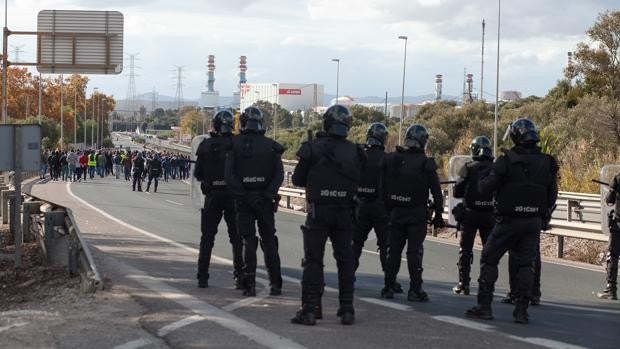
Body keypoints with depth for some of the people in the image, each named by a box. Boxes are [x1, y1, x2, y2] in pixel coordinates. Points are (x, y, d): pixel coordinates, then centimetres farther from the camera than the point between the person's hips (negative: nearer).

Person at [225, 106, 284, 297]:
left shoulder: (234, 144, -2)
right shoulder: (271, 146, 4)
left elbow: (229, 175, -9)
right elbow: (279, 174, -4)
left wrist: (241, 194, -4)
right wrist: (269, 194, -5)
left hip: (243, 200, -1)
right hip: (265, 199, 2)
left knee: (248, 241, 3)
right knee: (269, 241, 11)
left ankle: (249, 285, -3)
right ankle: (275, 283, 10)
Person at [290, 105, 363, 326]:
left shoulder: (313, 148, -9)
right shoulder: (354, 152, -2)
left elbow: (298, 179, -2)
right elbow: (356, 181, 5)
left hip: (318, 211, -2)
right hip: (345, 213, 2)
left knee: (313, 260, 3)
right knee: (345, 260, 11)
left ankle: (310, 309, 0)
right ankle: (347, 310, 13)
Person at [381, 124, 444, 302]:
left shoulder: (391, 159, 2)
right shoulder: (426, 164, -9)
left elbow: (383, 188, 6)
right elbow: (436, 192, -6)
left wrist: (388, 209, 13)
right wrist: (438, 214, 3)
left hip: (396, 212, 3)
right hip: (417, 214, -3)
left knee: (393, 250, 12)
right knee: (414, 251, -1)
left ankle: (388, 287, 14)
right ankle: (415, 290, -2)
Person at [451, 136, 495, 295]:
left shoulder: (469, 168, -7)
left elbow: (457, 192, -6)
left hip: (470, 213, -2)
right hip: (490, 215, 2)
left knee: (465, 250, 7)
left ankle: (463, 284, 5)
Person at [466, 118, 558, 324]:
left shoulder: (507, 160, -11)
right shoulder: (547, 162, 2)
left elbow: (484, 188, -10)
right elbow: (552, 196, 7)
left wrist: (482, 178, 11)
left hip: (509, 220, -3)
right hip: (534, 222, 3)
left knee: (489, 260, 9)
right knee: (526, 265, 10)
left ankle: (484, 306, 7)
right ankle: (521, 311, 5)